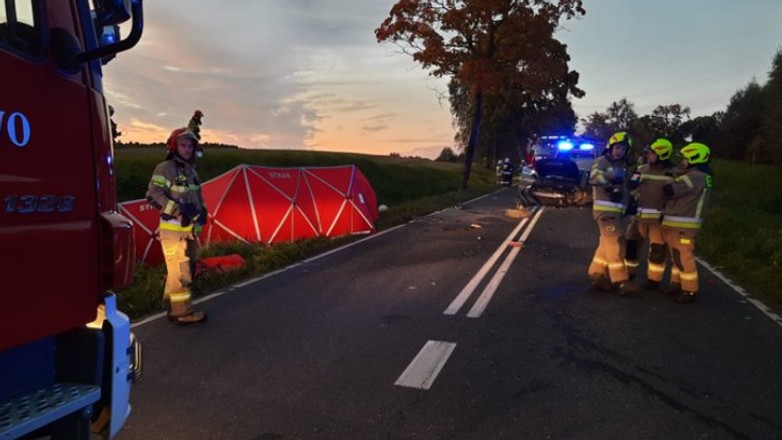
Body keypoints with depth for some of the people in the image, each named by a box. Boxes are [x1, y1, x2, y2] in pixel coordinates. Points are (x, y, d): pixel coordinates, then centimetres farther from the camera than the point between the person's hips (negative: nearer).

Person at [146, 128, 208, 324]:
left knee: (187, 270, 14)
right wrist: (178, 209, -25)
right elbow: (153, 195, -18)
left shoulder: (190, 170, 17)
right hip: (174, 229, -9)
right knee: (180, 272, -7)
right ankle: (183, 312, 1)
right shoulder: (165, 168, -9)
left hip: (190, 229, 9)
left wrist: (202, 211, 7)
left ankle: (173, 307, 25)